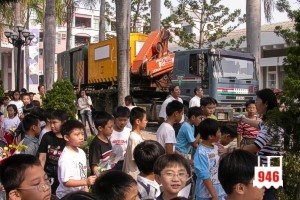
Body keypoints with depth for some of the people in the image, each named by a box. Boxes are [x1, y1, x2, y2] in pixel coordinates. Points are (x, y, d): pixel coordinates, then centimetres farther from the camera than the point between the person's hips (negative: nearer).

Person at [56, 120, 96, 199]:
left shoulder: (81, 152, 2)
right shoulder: (66, 158, -24)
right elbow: (66, 182, -25)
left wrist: (85, 188, 7)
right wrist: (86, 182, -32)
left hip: (80, 193, 7)